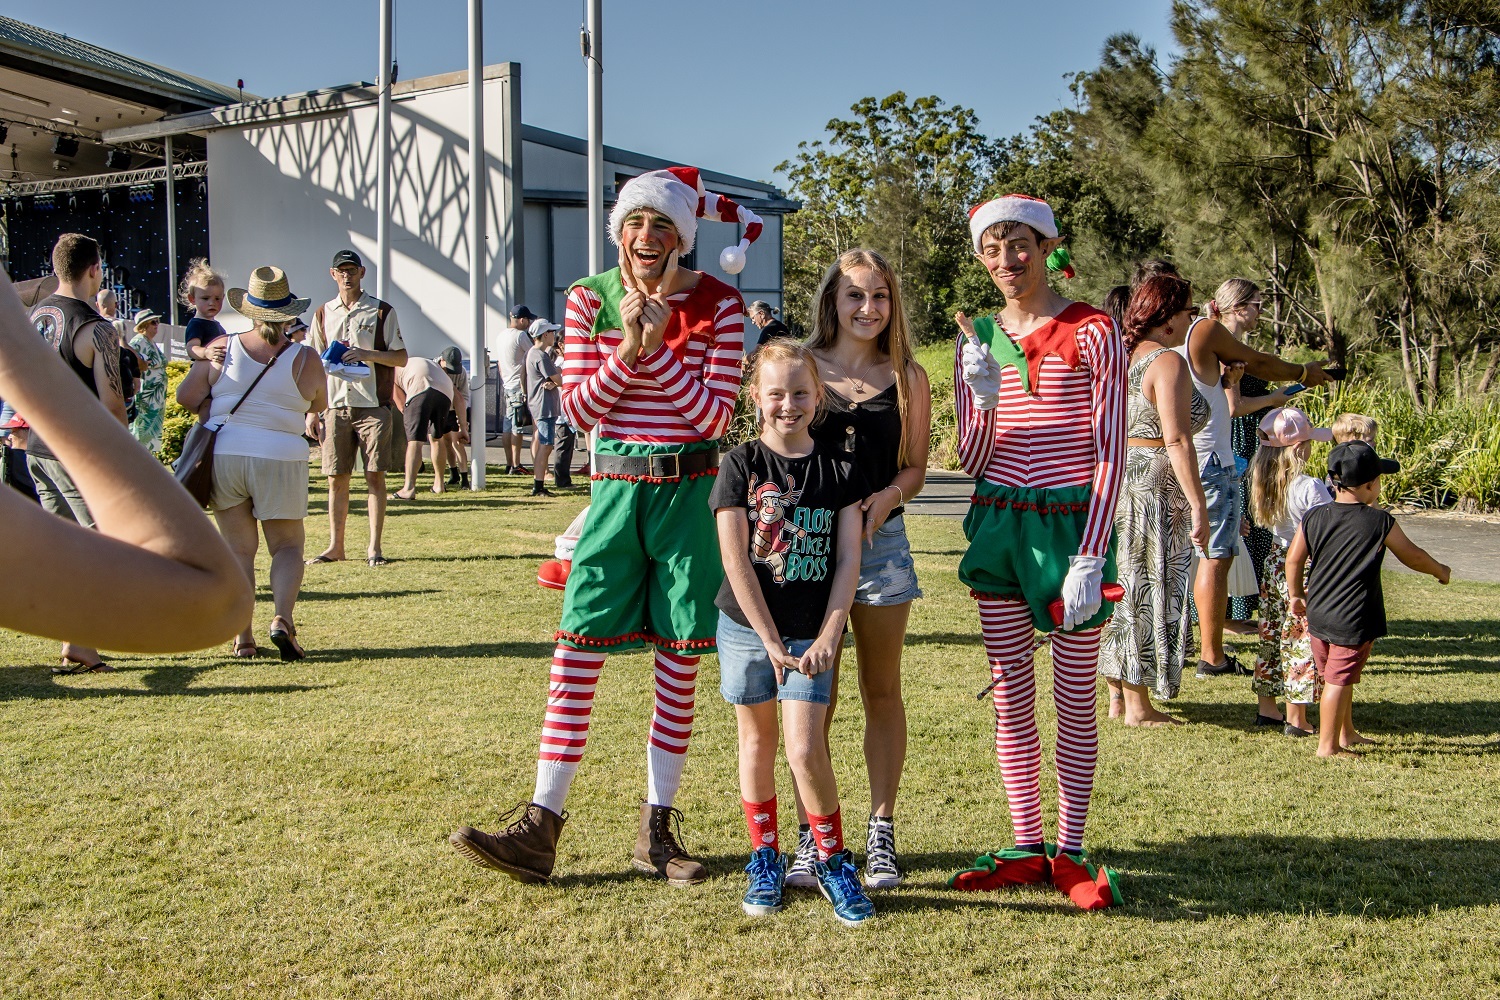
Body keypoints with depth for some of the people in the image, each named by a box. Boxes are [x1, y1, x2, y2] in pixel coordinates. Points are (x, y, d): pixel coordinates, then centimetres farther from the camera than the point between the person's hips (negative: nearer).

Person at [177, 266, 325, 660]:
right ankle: (283, 618, -12)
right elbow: (319, 406, 8)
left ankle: (242, 636, 6)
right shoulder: (305, 359, -6)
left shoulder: (223, 349, -2)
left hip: (224, 455, 2)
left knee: (239, 548, 11)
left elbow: (186, 396, 0)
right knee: (287, 546, 11)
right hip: (280, 459, -2)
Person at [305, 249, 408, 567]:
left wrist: (367, 354, -16)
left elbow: (401, 358, 1)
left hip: (374, 406, -3)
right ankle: (335, 546, 11)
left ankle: (374, 547, 0)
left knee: (375, 476, -4)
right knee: (336, 478, 4)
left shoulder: (381, 312, 3)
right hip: (336, 407, 3)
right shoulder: (323, 314, 13)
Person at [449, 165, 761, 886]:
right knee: (577, 652, -4)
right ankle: (540, 829, 3)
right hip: (615, 488, 1)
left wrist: (660, 349, -15)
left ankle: (656, 827, 17)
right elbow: (577, 409, 0)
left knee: (678, 666, 4)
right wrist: (629, 350, -13)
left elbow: (716, 416, -8)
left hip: (689, 492, -1)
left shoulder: (717, 306, -1)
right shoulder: (589, 300, 3)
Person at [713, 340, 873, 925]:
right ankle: (765, 859, 28)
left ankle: (834, 863, 11)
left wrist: (828, 636, -13)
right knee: (757, 741, 12)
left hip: (812, 631, 0)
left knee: (806, 749, -9)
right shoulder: (741, 465, -5)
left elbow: (848, 559, -3)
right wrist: (771, 641, -13)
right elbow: (735, 560, -9)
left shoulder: (839, 470, 0)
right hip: (748, 626, 0)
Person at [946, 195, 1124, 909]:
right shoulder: (977, 340, 10)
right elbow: (971, 459, 8)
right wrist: (984, 401, -12)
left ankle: (1069, 851, 14)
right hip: (998, 525, 4)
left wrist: (1089, 558, -12)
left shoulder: (1091, 333, -2)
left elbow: (1110, 452, -6)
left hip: (1071, 522, -4)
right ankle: (1026, 848, 17)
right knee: (1012, 697, 7)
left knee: (1075, 699, 4)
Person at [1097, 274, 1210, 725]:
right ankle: (1138, 705, 7)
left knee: (1123, 588, 14)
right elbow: (1176, 440, -20)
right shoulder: (1168, 362, -13)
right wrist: (1198, 504, -19)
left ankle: (1117, 696, 21)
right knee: (1147, 593, -1)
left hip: (1117, 480, 9)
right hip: (1153, 486, -8)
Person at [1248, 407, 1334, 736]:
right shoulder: (1311, 487, -21)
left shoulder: (1264, 481, -1)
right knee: (1301, 641, 1)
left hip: (1275, 564, 7)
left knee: (1272, 635, 15)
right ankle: (1296, 718, 7)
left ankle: (1267, 708, 24)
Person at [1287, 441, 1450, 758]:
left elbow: (1293, 559, 4)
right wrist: (1439, 571, 22)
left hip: (1317, 614, 6)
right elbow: (1412, 556, 3)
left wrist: (1296, 595, 19)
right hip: (1353, 621, -6)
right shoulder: (1380, 522, -10)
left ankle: (1346, 733, 35)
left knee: (1335, 677, 19)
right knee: (1340, 680, 0)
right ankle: (1328, 745, 6)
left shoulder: (1314, 518, 1)